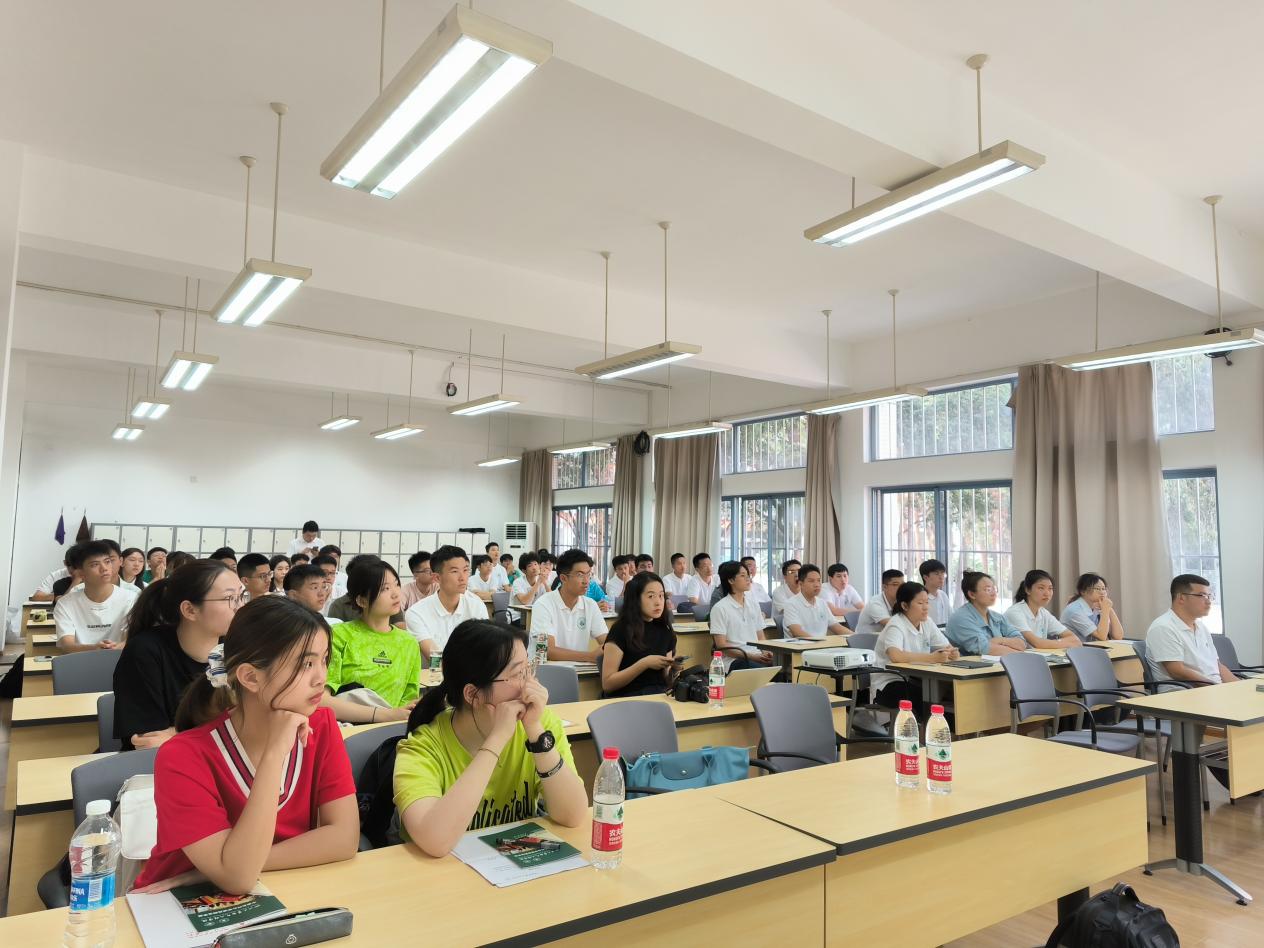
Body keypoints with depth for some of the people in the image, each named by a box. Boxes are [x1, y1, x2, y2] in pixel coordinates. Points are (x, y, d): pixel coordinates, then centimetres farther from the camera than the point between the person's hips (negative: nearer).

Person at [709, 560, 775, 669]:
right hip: (734, 660, -6)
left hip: (758, 657, 6)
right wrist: (750, 656, -15)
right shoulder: (720, 608, -3)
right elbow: (721, 645, -7)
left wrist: (766, 652, -3)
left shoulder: (754, 604, 16)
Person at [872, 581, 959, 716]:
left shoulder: (927, 622, 6)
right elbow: (895, 656, -34)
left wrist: (952, 654, -20)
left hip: (914, 681, 7)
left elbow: (948, 648, 5)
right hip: (888, 685, -7)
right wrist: (932, 658, -37)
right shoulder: (896, 625, -16)